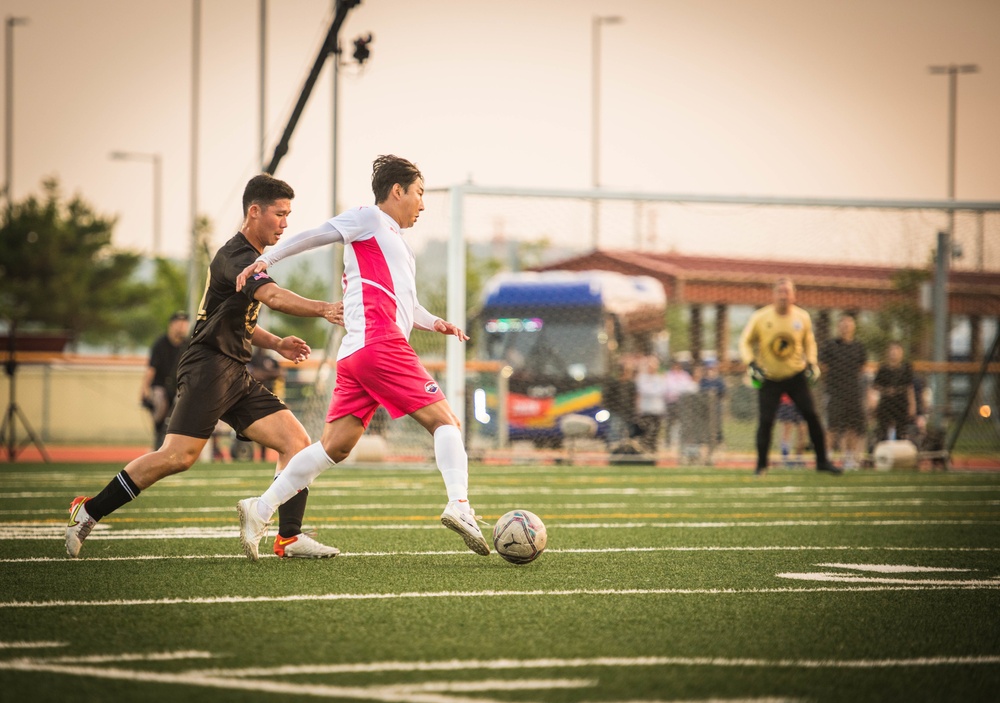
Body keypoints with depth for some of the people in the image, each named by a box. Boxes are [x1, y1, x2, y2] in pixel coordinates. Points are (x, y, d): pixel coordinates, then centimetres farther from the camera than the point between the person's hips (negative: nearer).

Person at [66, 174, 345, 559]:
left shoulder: (251, 256, 21)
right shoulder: (235, 255, -10)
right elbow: (273, 296, -30)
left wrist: (275, 343, 17)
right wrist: (323, 309, -42)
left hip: (236, 375, 10)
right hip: (208, 365, -10)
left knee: (297, 442, -2)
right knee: (179, 456, -19)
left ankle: (290, 537, -4)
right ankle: (88, 512, -8)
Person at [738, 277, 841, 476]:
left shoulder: (802, 317, -3)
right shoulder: (760, 318, -10)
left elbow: (809, 342, 15)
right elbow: (745, 342, 1)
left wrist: (811, 363, 2)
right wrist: (751, 364, -13)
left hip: (796, 375, 2)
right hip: (769, 378, -2)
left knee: (811, 415, -3)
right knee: (765, 420, -9)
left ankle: (822, 461, 10)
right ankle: (761, 464, 8)